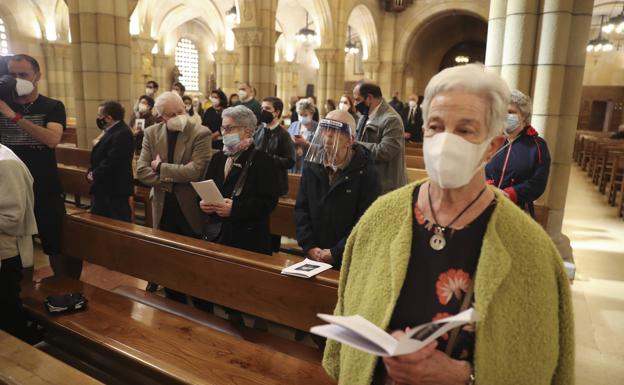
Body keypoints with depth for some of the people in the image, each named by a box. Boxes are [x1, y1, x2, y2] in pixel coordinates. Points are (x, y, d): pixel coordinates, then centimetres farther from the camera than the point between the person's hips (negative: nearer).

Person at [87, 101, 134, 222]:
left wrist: (94, 175, -14)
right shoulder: (112, 131, 14)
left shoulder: (122, 134, -21)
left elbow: (111, 161, -26)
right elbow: (99, 156, 18)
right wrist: (91, 172, 3)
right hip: (105, 187, 11)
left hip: (115, 188, -11)